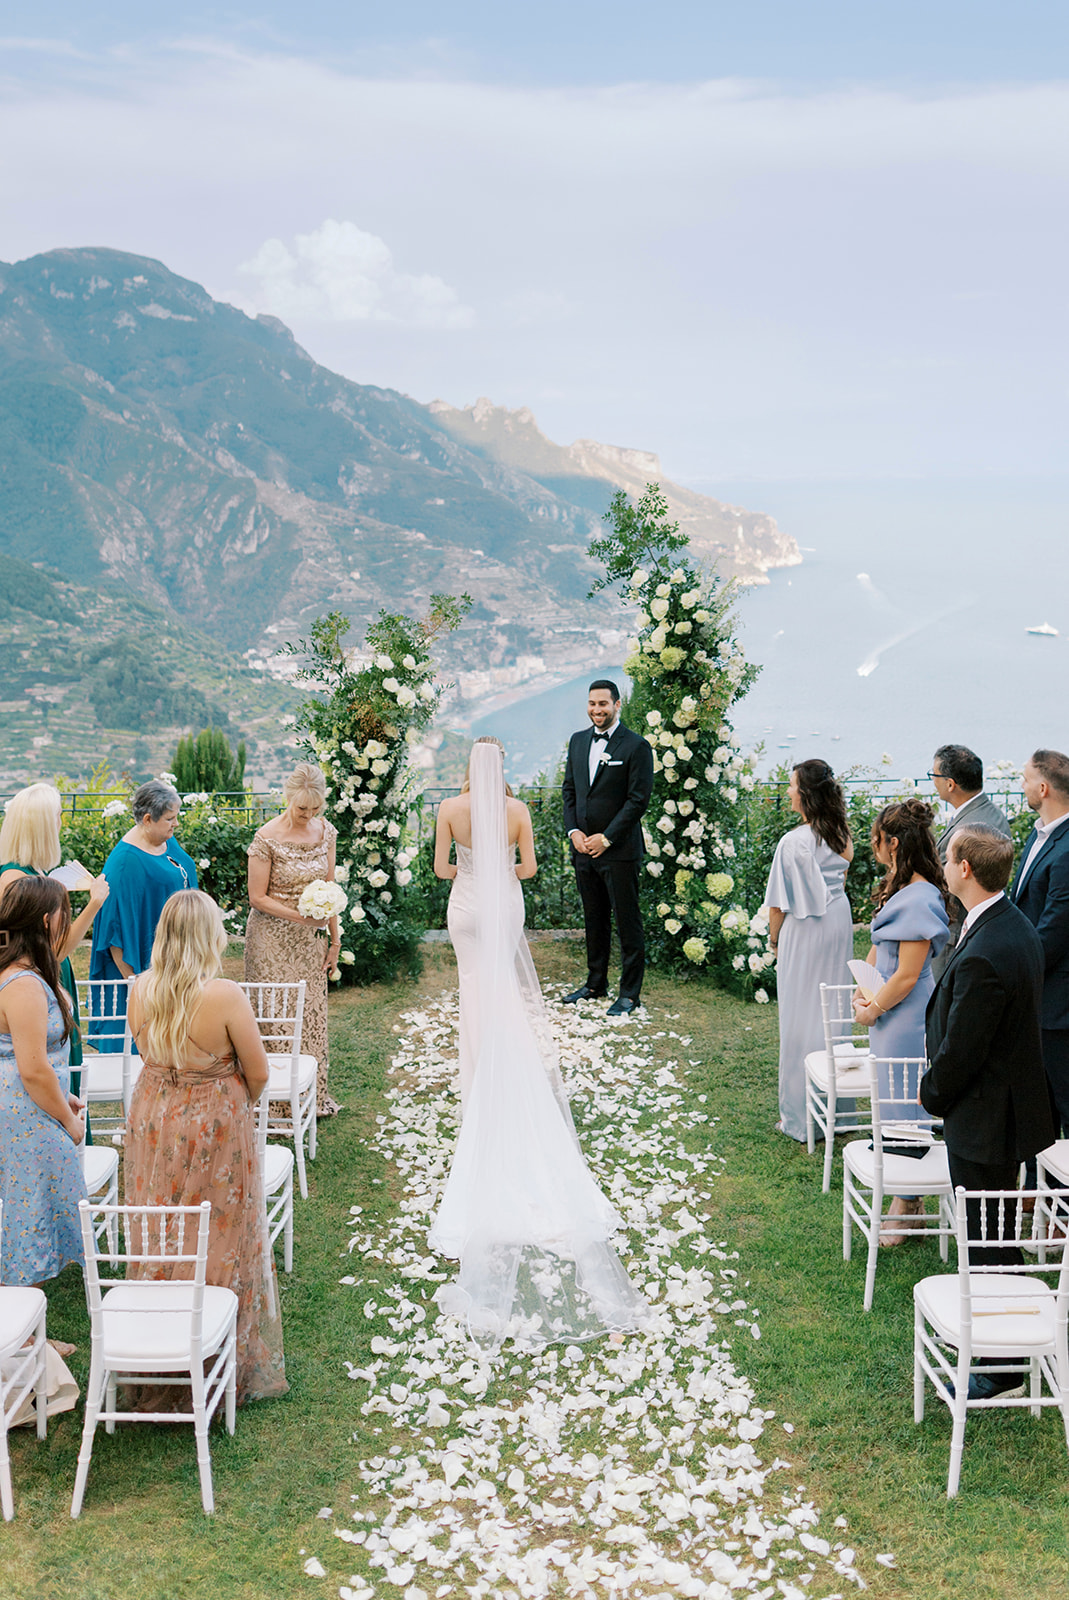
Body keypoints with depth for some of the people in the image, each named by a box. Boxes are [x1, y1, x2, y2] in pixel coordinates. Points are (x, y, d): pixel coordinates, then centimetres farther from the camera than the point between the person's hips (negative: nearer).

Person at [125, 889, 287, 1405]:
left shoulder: (141, 989, -9)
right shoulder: (225, 996, -23)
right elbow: (257, 1072, -14)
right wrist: (242, 1108, 6)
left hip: (152, 1123, 5)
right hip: (215, 1124, -5)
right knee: (221, 1241, 11)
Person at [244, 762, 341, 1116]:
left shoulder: (325, 830, 0)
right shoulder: (267, 838, -16)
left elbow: (328, 887, 9)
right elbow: (258, 898, -12)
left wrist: (334, 939, 8)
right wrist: (301, 916, -22)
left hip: (310, 940, 5)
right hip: (274, 939, -5)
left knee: (311, 1011, 11)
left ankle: (313, 1093, 24)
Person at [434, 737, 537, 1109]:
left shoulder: (450, 809, -17)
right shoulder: (517, 809, -16)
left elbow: (440, 867, -13)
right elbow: (529, 868, -11)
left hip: (466, 903, -1)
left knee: (472, 982, 13)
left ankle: (474, 1081, 18)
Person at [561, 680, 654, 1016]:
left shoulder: (636, 746, -8)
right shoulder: (578, 741, 11)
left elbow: (638, 800, -11)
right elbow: (570, 789, 15)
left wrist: (606, 838, -13)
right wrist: (573, 831, 0)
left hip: (619, 850, -6)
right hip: (583, 848, 6)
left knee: (627, 922, 0)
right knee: (594, 920, 16)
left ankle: (630, 992, 8)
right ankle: (596, 982, 27)